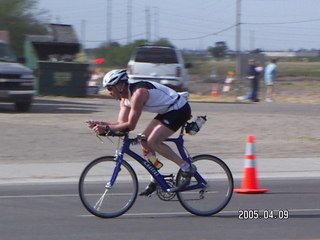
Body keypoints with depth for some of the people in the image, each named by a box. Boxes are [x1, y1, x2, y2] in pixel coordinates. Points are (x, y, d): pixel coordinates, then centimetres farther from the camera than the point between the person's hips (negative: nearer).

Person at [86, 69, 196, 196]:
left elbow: (130, 125, -27)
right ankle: (155, 180, 14)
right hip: (168, 111, 10)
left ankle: (187, 168, -10)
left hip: (180, 109, -10)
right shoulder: (125, 98, 4)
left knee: (153, 142, -17)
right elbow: (122, 123, 4)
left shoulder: (138, 93, -26)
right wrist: (100, 124, -8)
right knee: (145, 141, 5)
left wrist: (106, 128, -26)